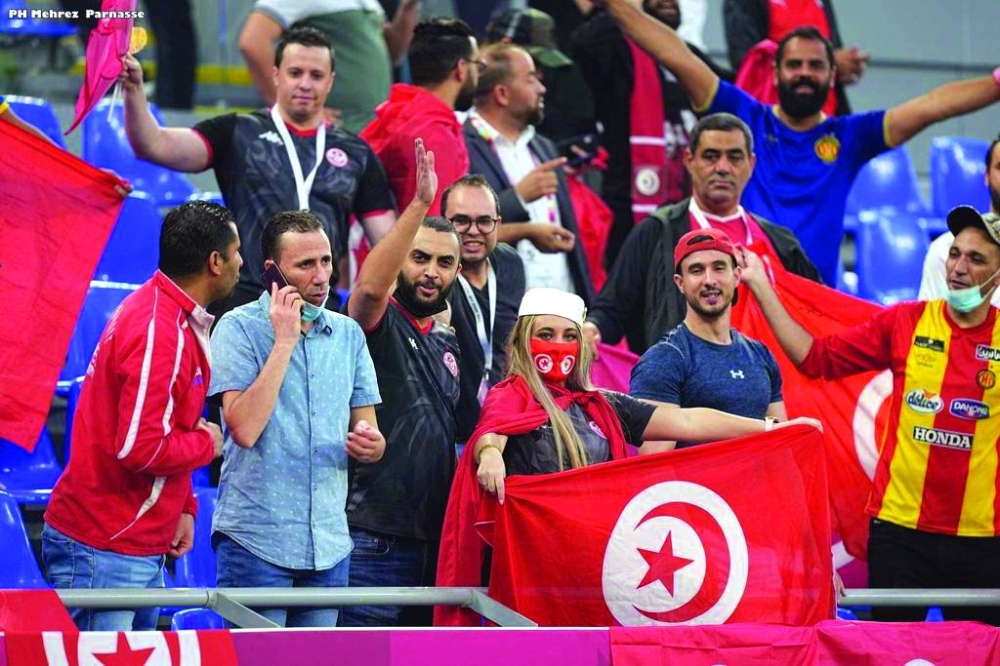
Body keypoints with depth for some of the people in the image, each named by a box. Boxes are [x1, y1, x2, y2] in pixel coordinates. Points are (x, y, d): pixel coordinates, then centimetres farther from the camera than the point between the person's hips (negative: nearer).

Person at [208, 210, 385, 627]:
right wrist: (284, 341, -15)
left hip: (329, 544, 5)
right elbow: (244, 429, -17)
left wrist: (370, 444, -12)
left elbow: (369, 432, 13)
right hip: (256, 541, -5)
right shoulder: (240, 327, -5)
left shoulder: (348, 334, 11)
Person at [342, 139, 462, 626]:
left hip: (433, 539, 8)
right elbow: (369, 285, -27)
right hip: (373, 538, -8)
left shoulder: (446, 345, 18)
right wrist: (419, 204, -33)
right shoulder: (379, 324, -4)